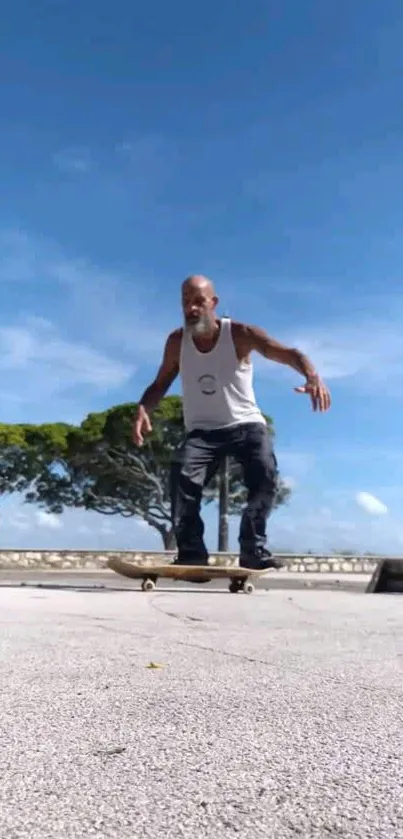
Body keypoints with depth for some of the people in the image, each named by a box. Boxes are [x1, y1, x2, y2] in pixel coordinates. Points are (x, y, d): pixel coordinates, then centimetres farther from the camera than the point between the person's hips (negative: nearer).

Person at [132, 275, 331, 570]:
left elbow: (287, 353, -22)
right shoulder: (177, 342, -3)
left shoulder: (239, 334, -13)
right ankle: (191, 553, -13)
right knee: (183, 476, -25)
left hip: (246, 424, -2)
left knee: (265, 473, -28)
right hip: (203, 430, 2)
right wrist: (143, 409, -13)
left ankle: (253, 548, -14)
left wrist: (312, 376, -44)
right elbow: (160, 384, 9)